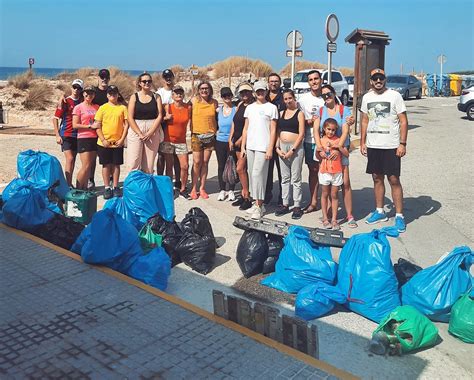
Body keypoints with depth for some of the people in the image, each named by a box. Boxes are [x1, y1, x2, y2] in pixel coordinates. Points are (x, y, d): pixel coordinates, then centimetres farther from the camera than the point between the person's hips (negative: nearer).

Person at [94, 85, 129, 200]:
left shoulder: (123, 108, 3)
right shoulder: (102, 108, 2)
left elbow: (126, 124, 2)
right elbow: (97, 126, 0)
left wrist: (122, 139, -7)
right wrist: (103, 140, -9)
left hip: (118, 143, 0)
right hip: (104, 143, 0)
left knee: (116, 165, 8)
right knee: (106, 165, 5)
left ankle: (115, 187, 17)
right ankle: (107, 188, 13)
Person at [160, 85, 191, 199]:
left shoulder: (188, 107, 1)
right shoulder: (168, 107, -3)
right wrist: (166, 118, -14)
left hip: (181, 141, 2)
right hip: (168, 140, -1)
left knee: (185, 166, -2)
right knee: (169, 166, 4)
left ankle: (183, 189, 13)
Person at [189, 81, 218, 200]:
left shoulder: (214, 102, 5)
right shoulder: (194, 101, -1)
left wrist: (216, 130, 9)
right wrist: (191, 130, 1)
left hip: (210, 136, 2)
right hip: (197, 135, -2)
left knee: (205, 162, 6)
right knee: (197, 162, -4)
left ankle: (202, 188, 16)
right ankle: (194, 188, 7)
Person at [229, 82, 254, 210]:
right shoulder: (240, 105, 14)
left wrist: (241, 140, -12)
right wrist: (231, 139, 10)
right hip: (237, 141, 7)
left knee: (240, 168, -9)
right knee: (243, 169, 11)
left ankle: (247, 197, 1)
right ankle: (244, 195, 19)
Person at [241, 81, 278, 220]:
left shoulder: (271, 107, 0)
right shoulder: (249, 107, 14)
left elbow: (273, 130, -4)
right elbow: (246, 128, 15)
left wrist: (270, 149, -11)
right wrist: (243, 146, 9)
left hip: (263, 147, -5)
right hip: (250, 146, 6)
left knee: (257, 174, -11)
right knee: (252, 174, 7)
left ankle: (259, 206, -4)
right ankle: (257, 202, 17)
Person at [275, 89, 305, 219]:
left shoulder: (299, 113, -2)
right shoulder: (281, 113, 13)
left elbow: (301, 134, -8)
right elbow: (277, 132, 13)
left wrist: (292, 150, -14)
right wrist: (277, 148, 0)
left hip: (296, 147, -5)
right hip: (282, 147, 5)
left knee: (295, 178, -2)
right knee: (285, 178, 10)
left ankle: (297, 206, 3)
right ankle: (285, 204, 17)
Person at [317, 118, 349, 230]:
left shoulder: (338, 140, 2)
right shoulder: (321, 140, 3)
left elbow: (346, 154, -3)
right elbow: (317, 155, 9)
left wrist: (338, 146, -15)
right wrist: (320, 153, -12)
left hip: (337, 172, 0)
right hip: (324, 171, 0)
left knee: (334, 195, 5)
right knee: (325, 194, 7)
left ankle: (334, 219, 9)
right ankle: (325, 219, 14)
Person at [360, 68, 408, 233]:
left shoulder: (394, 96, -5)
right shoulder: (367, 97, 9)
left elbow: (403, 121, -7)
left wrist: (402, 144, -13)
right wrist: (362, 142, 10)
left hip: (391, 146, -5)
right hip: (373, 145, 5)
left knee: (394, 180, -4)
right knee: (377, 178, 11)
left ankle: (399, 215, 3)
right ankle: (379, 211, 23)